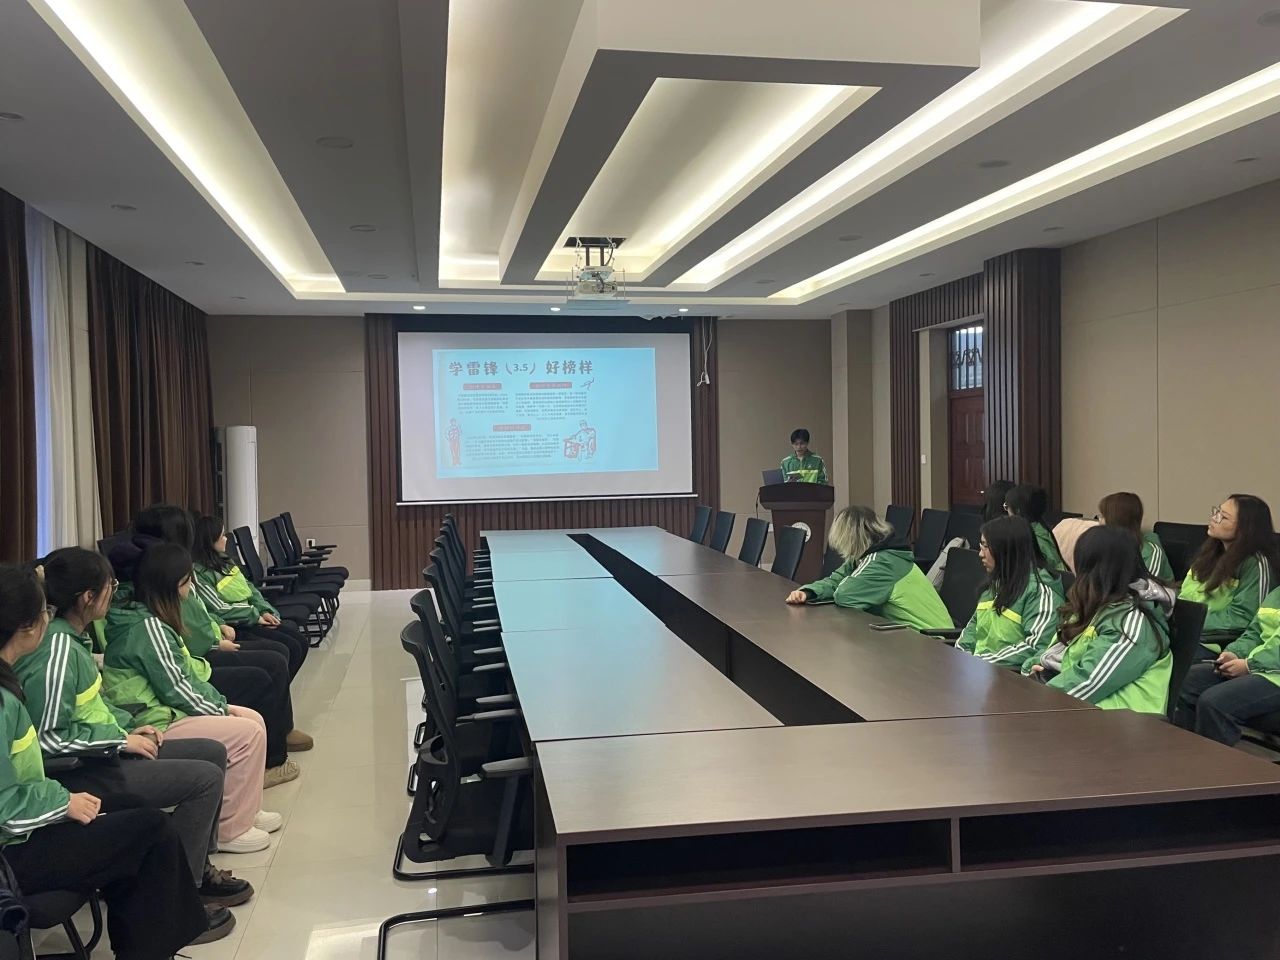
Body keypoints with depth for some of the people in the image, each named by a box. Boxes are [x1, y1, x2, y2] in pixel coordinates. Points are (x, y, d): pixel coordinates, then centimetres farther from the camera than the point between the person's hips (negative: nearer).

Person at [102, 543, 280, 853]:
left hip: (164, 708, 10)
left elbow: (187, 674, 15)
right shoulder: (149, 627, -19)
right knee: (248, 734, -16)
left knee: (253, 719, 10)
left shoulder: (148, 618, 12)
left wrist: (221, 703, 6)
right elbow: (176, 688, -20)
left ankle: (246, 810, 19)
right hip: (155, 723, -10)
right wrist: (221, 712, -8)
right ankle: (229, 830, -6)